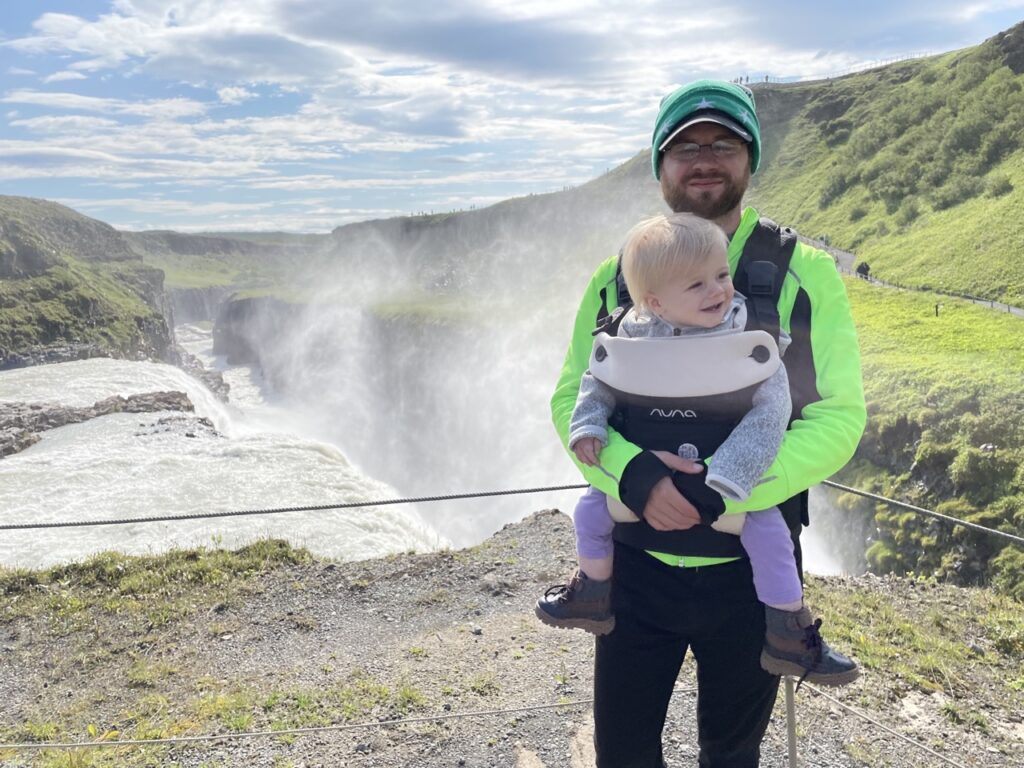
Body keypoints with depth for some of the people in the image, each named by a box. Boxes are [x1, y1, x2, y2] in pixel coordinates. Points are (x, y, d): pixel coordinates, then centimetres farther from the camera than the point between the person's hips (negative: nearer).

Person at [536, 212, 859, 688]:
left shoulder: (749, 338, -17)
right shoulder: (632, 336, -12)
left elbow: (772, 408, -19)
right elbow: (597, 384, 4)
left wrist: (726, 480, -27)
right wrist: (587, 428, -15)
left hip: (731, 474, -2)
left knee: (768, 530, -17)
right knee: (591, 509, 3)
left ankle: (789, 639, 6)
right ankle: (593, 596, 30)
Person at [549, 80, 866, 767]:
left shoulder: (805, 273, -6)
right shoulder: (618, 277, 0)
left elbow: (840, 415, -11)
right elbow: (571, 400, -3)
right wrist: (633, 474, -24)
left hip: (751, 563, 0)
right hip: (637, 562, 1)